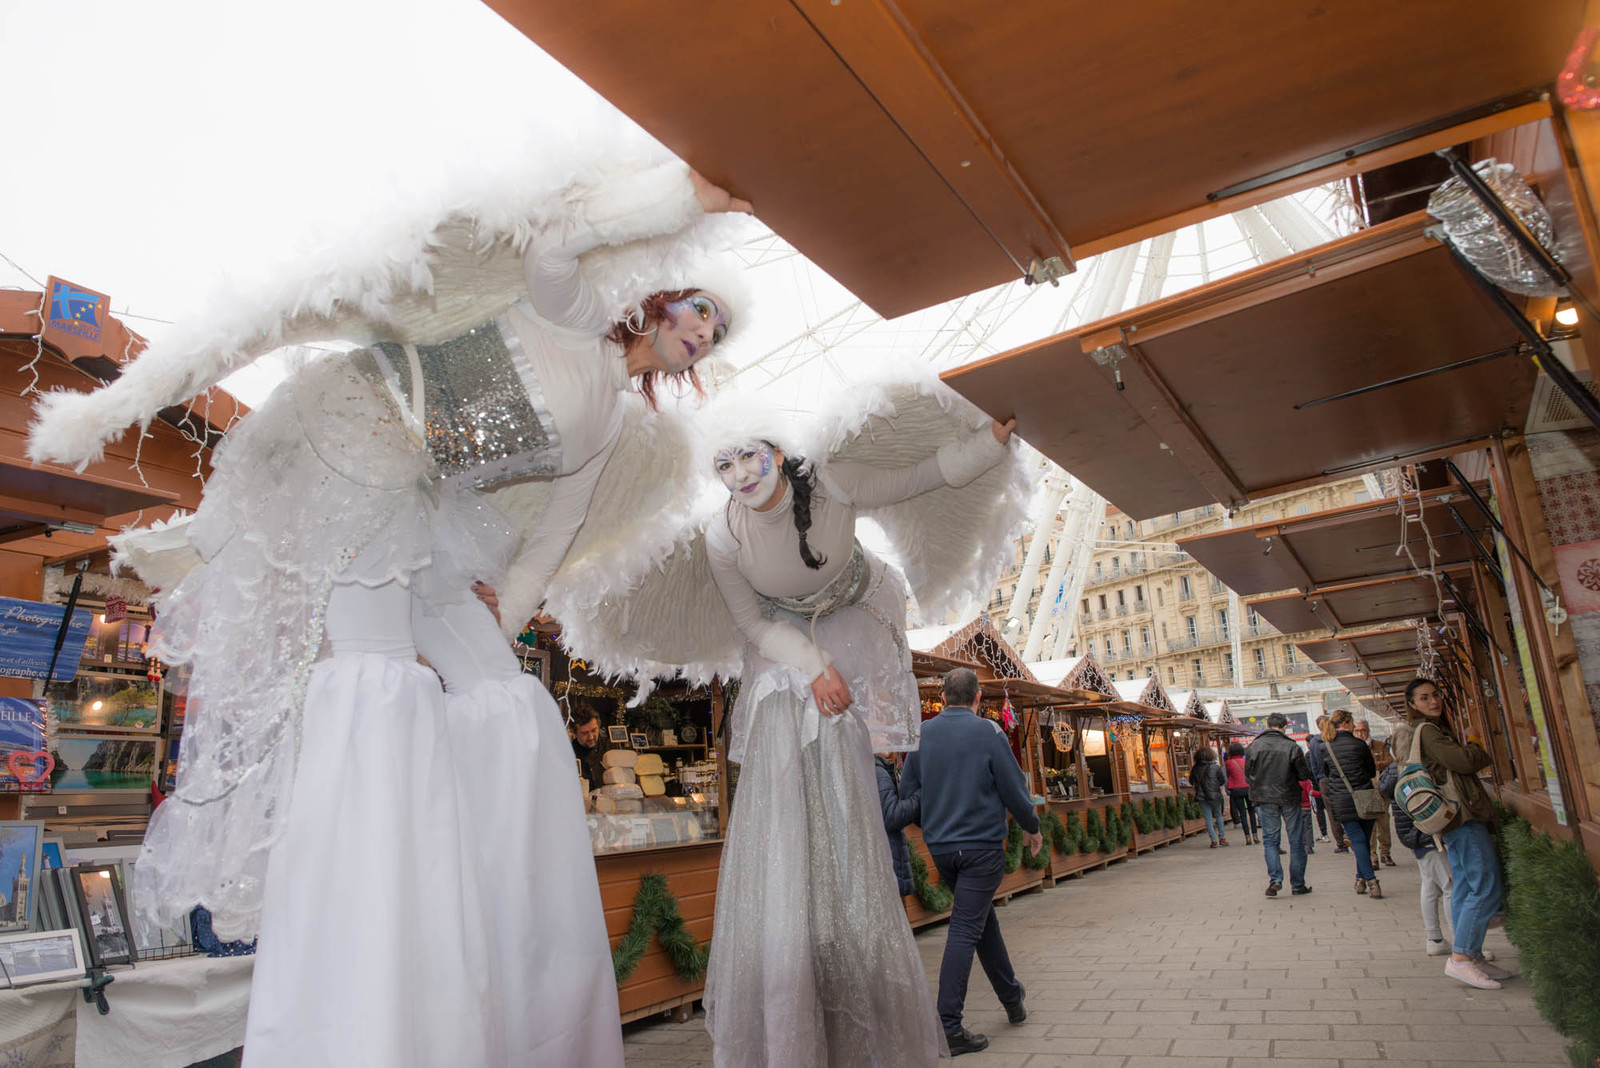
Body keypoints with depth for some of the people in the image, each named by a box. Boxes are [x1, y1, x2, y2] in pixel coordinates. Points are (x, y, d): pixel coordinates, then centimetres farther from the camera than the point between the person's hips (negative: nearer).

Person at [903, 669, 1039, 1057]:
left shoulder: (922, 733, 2)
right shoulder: (987, 732, -10)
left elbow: (907, 791, 8)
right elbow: (1015, 790, -6)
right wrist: (1031, 827, 12)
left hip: (940, 847, 5)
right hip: (982, 845, -5)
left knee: (982, 917, 21)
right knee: (965, 930, -4)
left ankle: (1012, 998, 35)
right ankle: (948, 1027, -4)